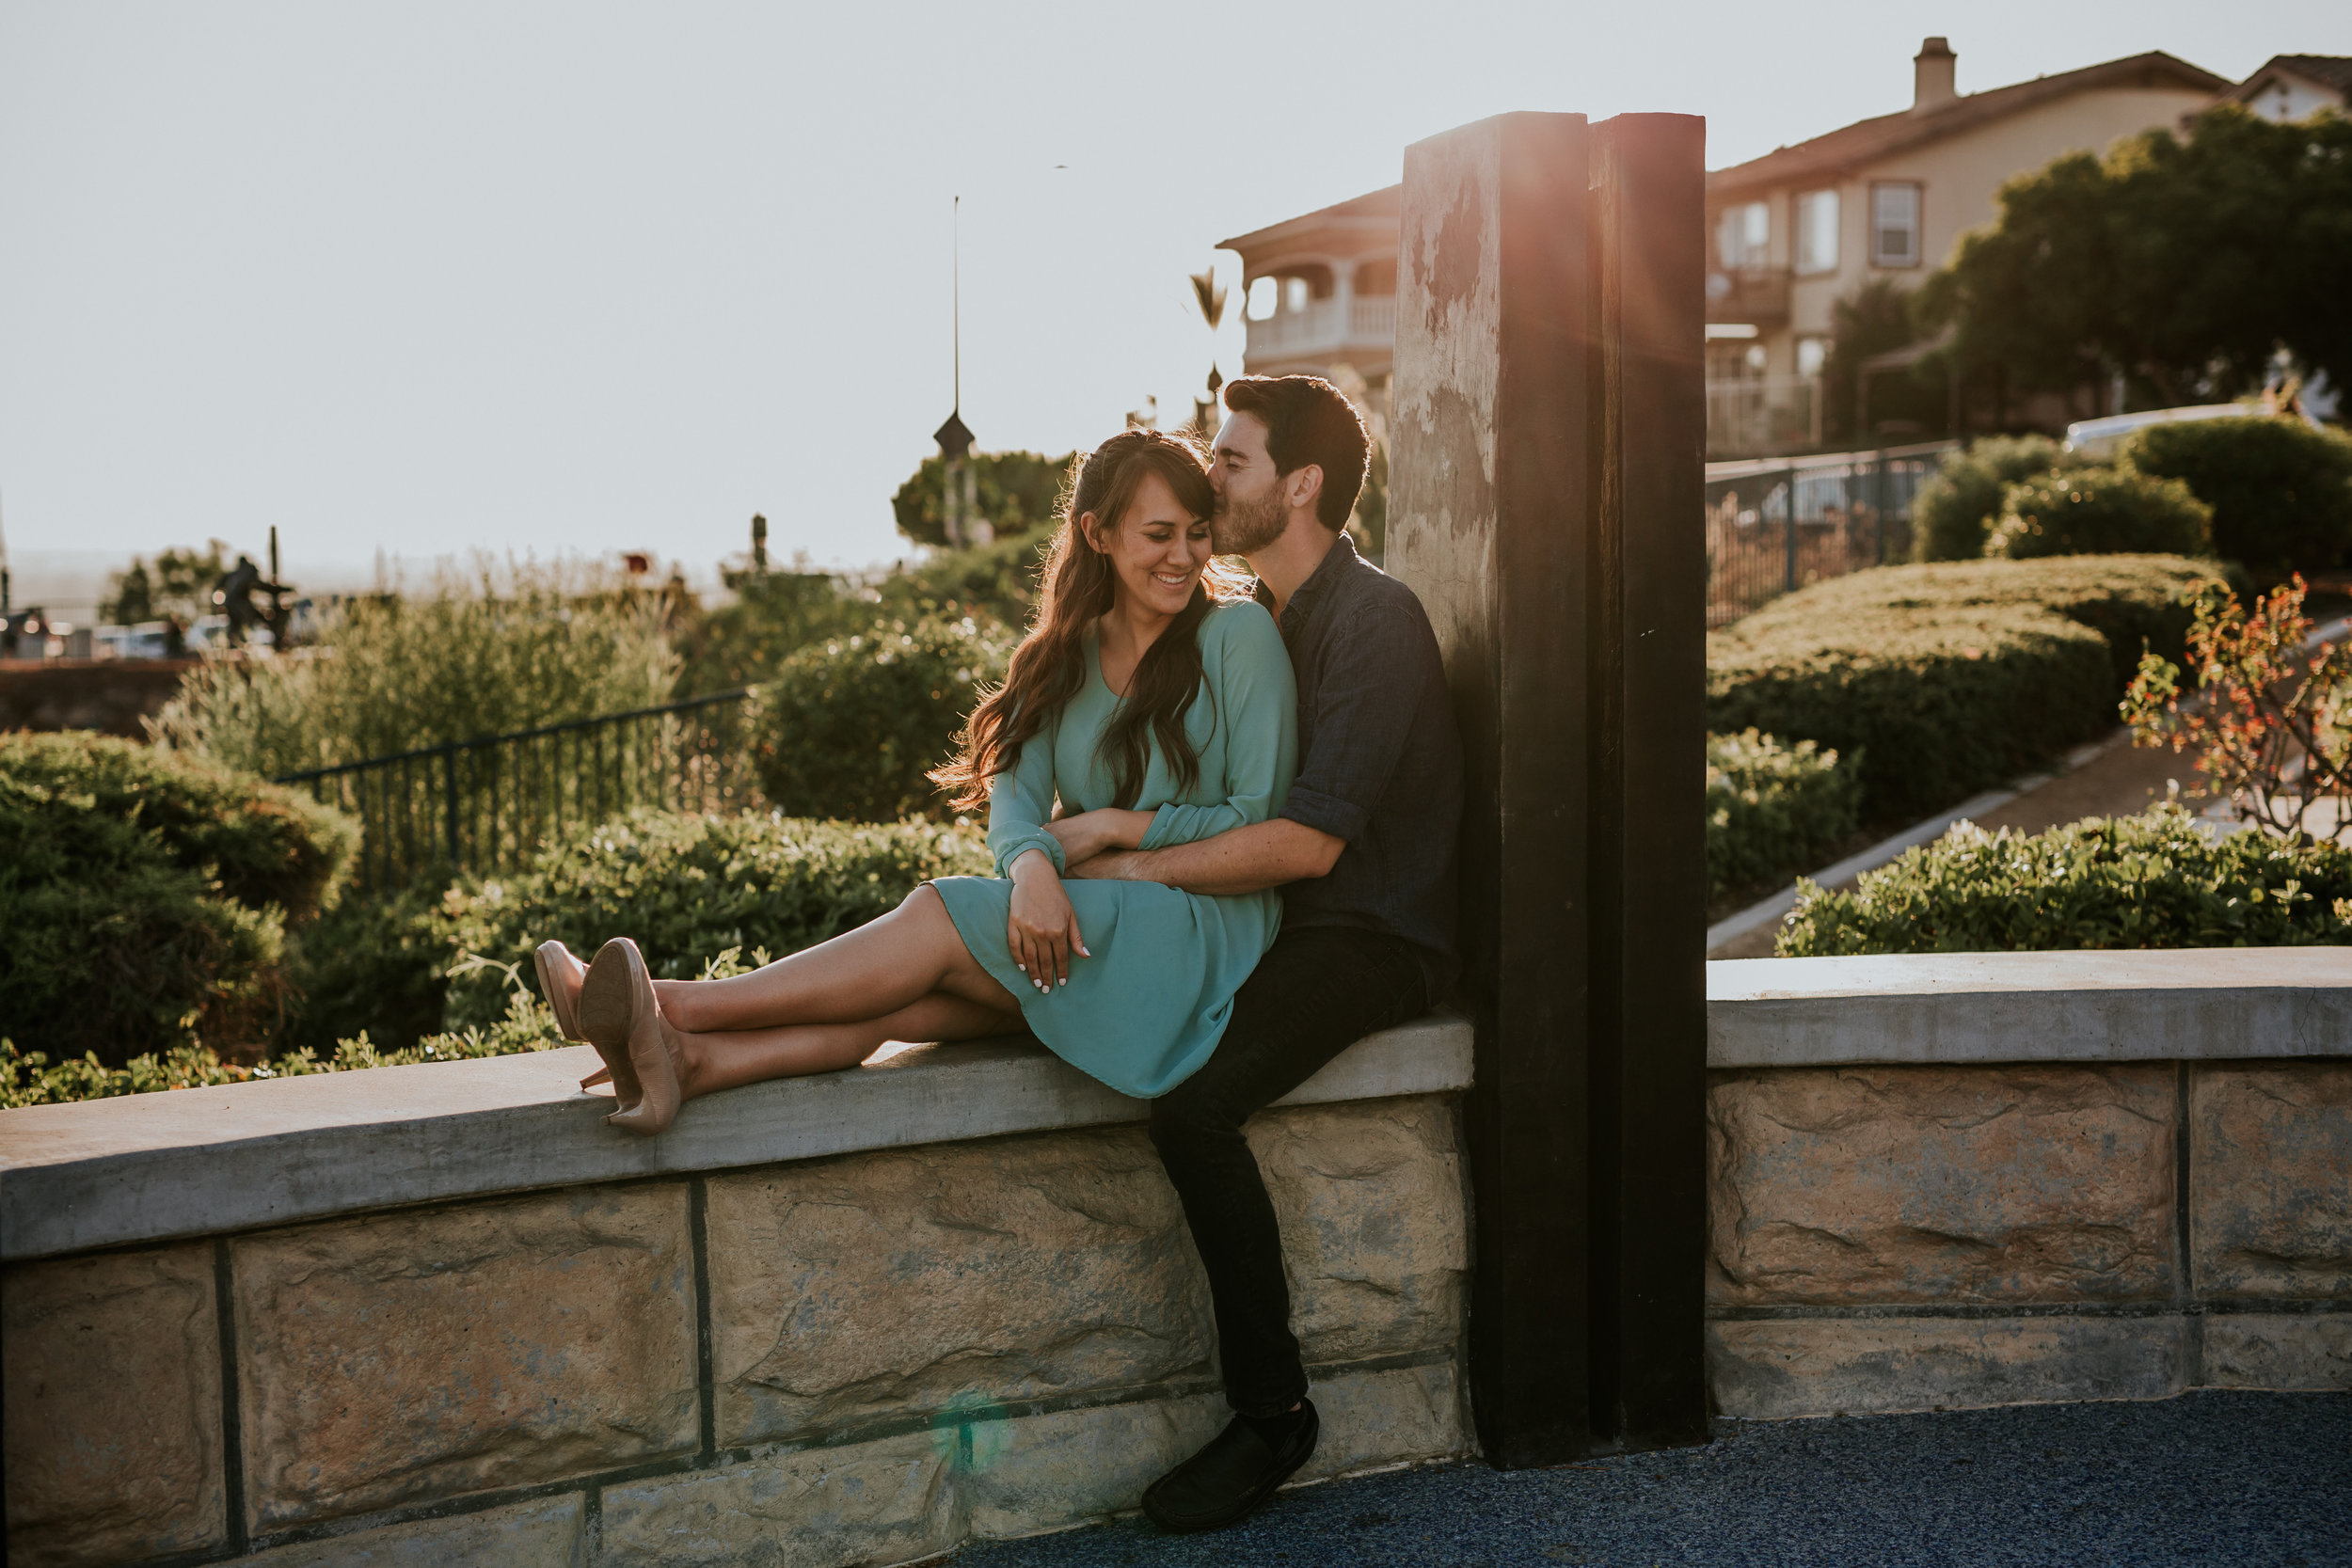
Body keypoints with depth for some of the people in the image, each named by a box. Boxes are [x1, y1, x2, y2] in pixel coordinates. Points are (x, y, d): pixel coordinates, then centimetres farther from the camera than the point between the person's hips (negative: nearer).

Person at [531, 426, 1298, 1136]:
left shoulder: (1237, 633, -4)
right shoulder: (1069, 652, 12)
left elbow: (1261, 821, -6)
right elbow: (1016, 795, -2)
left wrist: (1112, 825, -12)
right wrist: (1033, 866, -25)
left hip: (1205, 929, -5)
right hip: (1080, 924, 5)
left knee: (940, 918, -25)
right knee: (899, 1001, -23)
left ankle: (676, 1004, -26)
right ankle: (688, 1060, -40)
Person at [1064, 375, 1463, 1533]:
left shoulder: (1374, 622, -15)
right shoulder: (1258, 615, 15)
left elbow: (1307, 839, -23)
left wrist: (1129, 867, -18)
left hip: (1371, 940, -10)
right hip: (1270, 922, 10)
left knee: (1193, 1106, -30)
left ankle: (1270, 1413, -15)